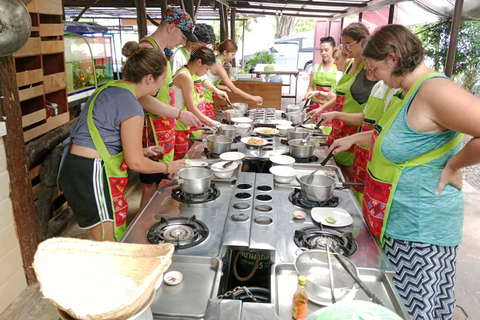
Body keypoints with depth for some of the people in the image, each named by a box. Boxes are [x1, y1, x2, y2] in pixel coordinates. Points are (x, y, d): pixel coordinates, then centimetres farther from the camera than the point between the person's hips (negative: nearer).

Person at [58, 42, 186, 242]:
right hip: (92, 175, -9)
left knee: (118, 235, 19)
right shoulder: (131, 106, -19)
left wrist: (138, 150, 18)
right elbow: (136, 163, -15)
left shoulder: (109, 89, 9)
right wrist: (168, 167, 1)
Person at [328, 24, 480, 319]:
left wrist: (453, 166, -21)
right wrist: (355, 138, 21)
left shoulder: (435, 91, -23)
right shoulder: (411, 91, 8)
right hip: (396, 218, 10)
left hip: (419, 229, -9)